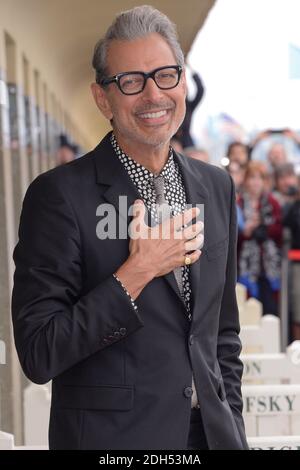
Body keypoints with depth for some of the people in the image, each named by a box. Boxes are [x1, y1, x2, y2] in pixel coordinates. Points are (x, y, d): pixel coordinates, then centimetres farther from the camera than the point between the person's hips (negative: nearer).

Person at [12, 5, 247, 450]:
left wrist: (231, 426, 7)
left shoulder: (216, 186, 6)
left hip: (211, 431, 5)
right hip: (112, 436, -5)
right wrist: (137, 272, -21)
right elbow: (38, 356, -17)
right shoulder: (60, 194, -13)